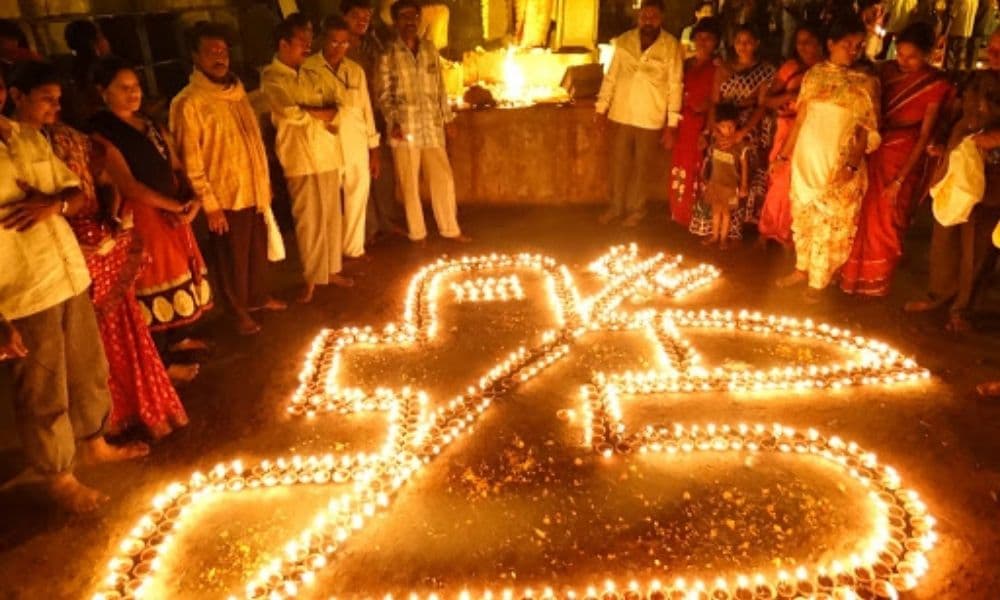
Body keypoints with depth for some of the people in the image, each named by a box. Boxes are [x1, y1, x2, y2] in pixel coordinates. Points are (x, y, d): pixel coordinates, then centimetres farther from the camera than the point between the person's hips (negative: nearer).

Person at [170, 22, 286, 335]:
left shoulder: (236, 90, 8)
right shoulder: (188, 102, -14)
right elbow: (191, 161, -14)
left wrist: (265, 182, 14)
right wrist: (209, 204, -15)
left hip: (255, 190, 6)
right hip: (226, 195, -6)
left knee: (259, 250, 19)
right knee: (234, 257, 8)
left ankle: (259, 297, 39)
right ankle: (240, 310, 25)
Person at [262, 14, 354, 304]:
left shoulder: (306, 73, 15)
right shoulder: (271, 78, -6)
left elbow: (333, 110, 10)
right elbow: (292, 114, -19)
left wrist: (308, 111, -11)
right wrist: (321, 112, -4)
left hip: (328, 153, 6)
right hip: (301, 157, -6)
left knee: (332, 217, 11)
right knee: (309, 221, -1)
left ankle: (332, 269, 25)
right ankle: (312, 278, 11)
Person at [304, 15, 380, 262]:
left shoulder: (356, 70, 11)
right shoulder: (308, 68, -2)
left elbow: (366, 109, 13)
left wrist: (374, 148, 11)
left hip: (358, 146, 4)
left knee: (358, 199, 8)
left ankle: (354, 249, 23)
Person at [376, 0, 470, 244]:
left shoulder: (430, 49, 10)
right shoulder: (388, 54, -1)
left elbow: (440, 87, 13)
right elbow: (384, 94, -3)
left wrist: (447, 118, 10)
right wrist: (393, 122, -14)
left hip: (432, 126, 3)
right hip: (404, 128, -3)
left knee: (443, 177, 5)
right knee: (410, 183, 3)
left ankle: (450, 229, 17)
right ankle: (417, 234, 14)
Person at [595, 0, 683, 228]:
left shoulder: (672, 46, -6)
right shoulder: (623, 41, 2)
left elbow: (675, 86, -7)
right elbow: (611, 76, 6)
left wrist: (672, 125, -9)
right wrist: (601, 108, 2)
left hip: (651, 119, -2)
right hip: (621, 115, 2)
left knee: (643, 168, 10)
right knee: (619, 165, 13)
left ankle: (636, 210, 27)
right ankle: (616, 206, 30)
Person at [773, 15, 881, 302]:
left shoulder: (866, 83, -3)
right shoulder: (814, 74, 5)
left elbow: (867, 130, -6)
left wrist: (853, 164, -18)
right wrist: (786, 149, 11)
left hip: (839, 162, -3)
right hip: (807, 156, 3)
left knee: (830, 220, 3)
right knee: (803, 214, 13)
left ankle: (818, 280, 15)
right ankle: (802, 268, 30)